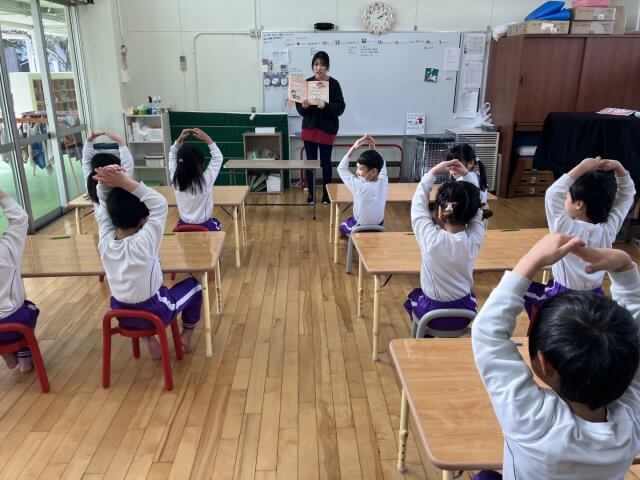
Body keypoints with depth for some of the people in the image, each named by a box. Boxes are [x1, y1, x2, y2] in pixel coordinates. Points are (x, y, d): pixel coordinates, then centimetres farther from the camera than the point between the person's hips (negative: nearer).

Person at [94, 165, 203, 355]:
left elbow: (105, 205, -6)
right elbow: (160, 204, -28)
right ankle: (186, 335, 30)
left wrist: (105, 183, -24)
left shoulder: (104, 241, -16)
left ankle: (150, 341, 27)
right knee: (193, 285, 20)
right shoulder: (143, 243, -30)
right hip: (155, 314, -4)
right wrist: (125, 182, -31)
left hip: (123, 314, 4)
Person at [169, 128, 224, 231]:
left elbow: (172, 155, 2)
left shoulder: (175, 180, -14)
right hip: (205, 226, -3)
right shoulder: (205, 180, -25)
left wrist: (180, 139, -8)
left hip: (183, 226, 3)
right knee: (217, 223, 30)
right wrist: (207, 139, -13)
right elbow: (218, 157, -12)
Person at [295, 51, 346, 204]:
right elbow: (299, 107, 3)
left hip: (327, 129, -2)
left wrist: (325, 106, -26)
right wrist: (303, 107, -19)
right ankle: (311, 194, 20)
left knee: (326, 162, 7)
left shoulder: (334, 84, -7)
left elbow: (340, 107, -11)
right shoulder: (307, 82, 0)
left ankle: (326, 194, 20)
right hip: (309, 128, 2)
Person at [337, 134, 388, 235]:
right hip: (378, 226, 5)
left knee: (343, 226, 27)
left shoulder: (360, 186, -32)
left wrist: (353, 148, -19)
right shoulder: (384, 182, -18)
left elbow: (341, 168, -18)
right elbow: (381, 164, 5)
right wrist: (373, 147, -3)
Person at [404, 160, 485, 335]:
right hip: (464, 315, 3)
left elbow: (419, 203, -14)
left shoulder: (431, 238, -28)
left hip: (431, 314, -2)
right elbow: (476, 210, -2)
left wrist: (433, 172, -8)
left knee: (413, 297, 31)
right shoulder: (475, 238, -20)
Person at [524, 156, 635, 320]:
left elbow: (553, 194, -22)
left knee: (525, 289, 13)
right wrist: (618, 167, -9)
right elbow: (628, 194, 3)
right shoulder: (609, 230, -10)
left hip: (563, 299, -5)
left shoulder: (567, 231, -25)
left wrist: (582, 168, -21)